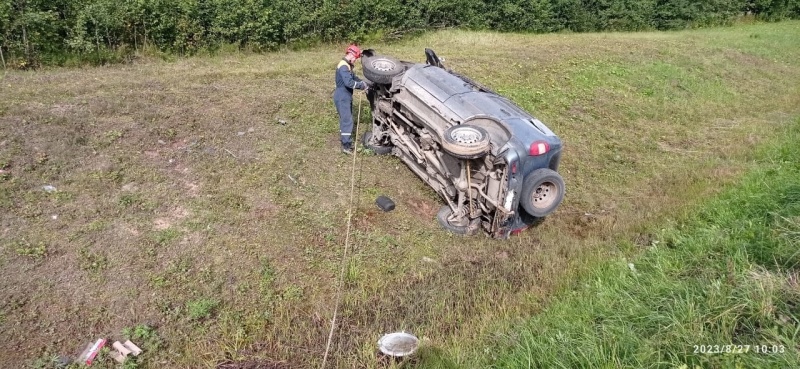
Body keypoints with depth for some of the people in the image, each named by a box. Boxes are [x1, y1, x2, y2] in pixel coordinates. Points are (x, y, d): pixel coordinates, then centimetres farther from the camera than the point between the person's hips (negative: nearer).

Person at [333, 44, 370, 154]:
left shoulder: (347, 65, 12)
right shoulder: (343, 66, -22)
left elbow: (354, 78, 20)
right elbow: (349, 82, -31)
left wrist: (363, 82, 4)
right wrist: (362, 85, -21)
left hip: (346, 97, 10)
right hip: (342, 98, -10)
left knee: (345, 119, 18)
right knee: (347, 121, -9)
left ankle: (344, 139, 30)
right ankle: (346, 146, -6)